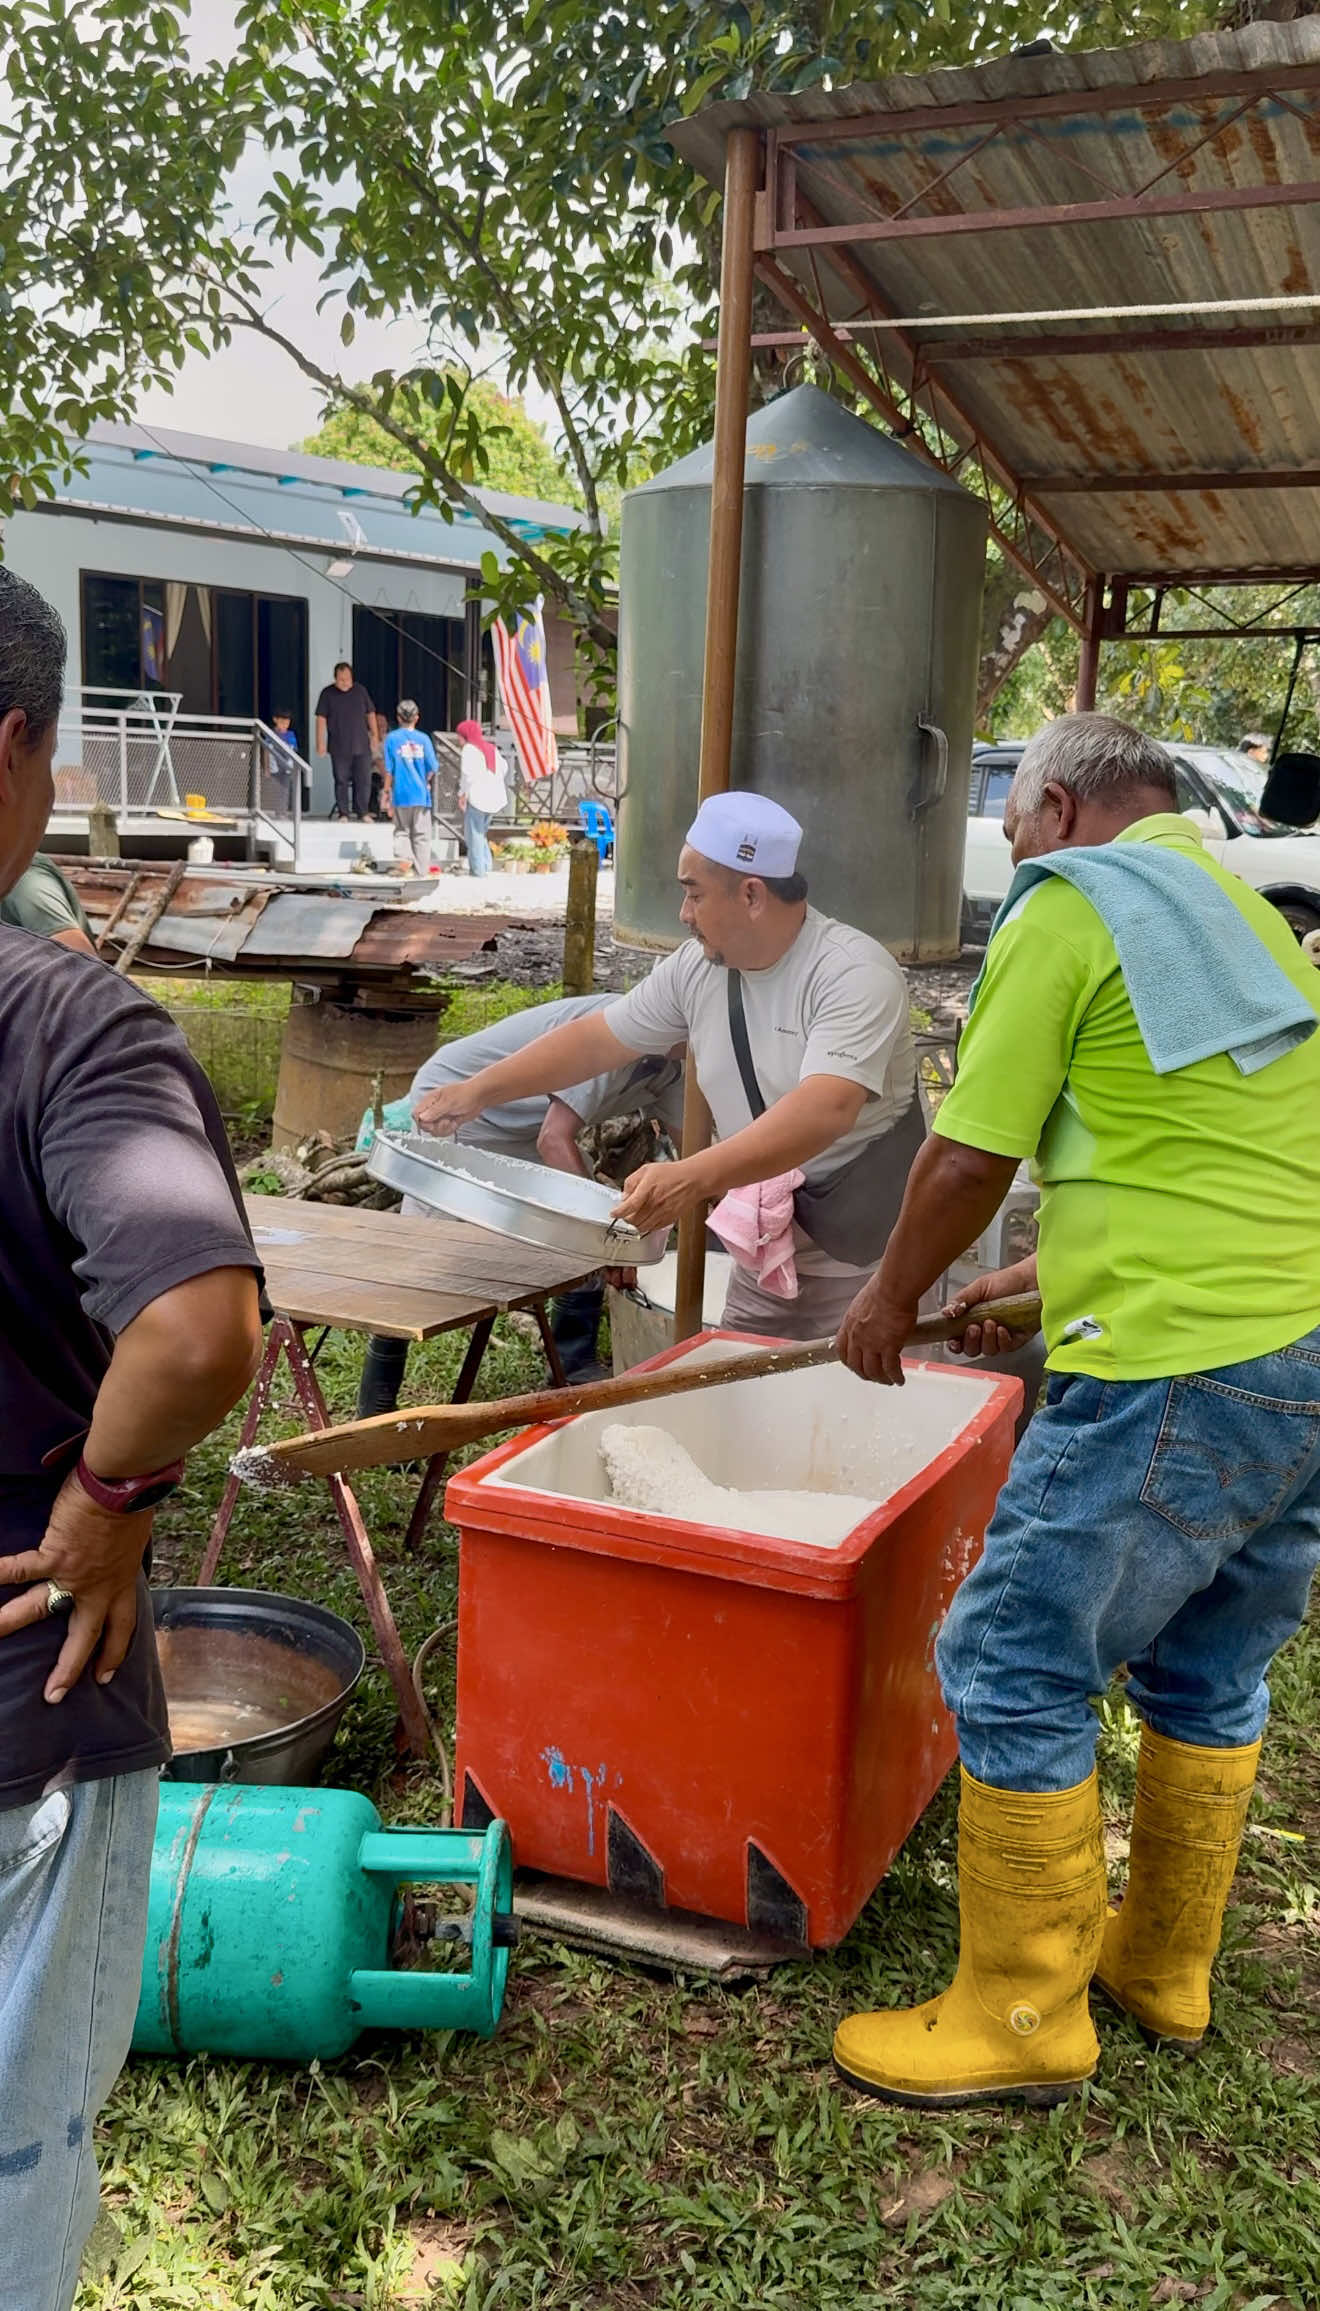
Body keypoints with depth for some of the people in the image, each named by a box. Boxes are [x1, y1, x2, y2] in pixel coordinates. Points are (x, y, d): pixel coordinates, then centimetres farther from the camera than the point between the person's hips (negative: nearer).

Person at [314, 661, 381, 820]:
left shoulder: (360, 691, 6)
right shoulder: (328, 694, 0)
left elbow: (371, 714, 13)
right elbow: (321, 718, -1)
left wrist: (375, 736, 9)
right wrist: (320, 742, -7)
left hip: (362, 746, 1)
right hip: (339, 748, -1)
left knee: (364, 780, 0)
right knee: (341, 781, 3)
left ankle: (363, 812, 10)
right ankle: (343, 813, 10)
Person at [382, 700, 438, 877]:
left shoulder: (392, 738, -2)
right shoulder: (423, 738, 0)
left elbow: (389, 770, -4)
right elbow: (433, 768, -1)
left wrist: (387, 791, 6)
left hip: (401, 794, -1)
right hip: (421, 794, 1)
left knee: (403, 832, 10)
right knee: (421, 835, 6)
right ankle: (422, 872, 5)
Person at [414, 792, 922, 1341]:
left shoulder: (854, 975, -21)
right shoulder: (697, 967, 0)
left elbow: (826, 1110, -35)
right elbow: (598, 1038, 10)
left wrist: (692, 1179, -45)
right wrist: (477, 1092, 3)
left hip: (867, 1260, -6)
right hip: (769, 1252, 6)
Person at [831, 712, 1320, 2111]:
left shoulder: (1070, 904, -4)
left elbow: (969, 1155, -6)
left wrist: (891, 1299, 11)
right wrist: (1052, 1278, 32)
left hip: (1182, 1371, -9)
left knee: (1017, 1675, 2)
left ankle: (1023, 2018, 14)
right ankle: (1164, 1968, 36)